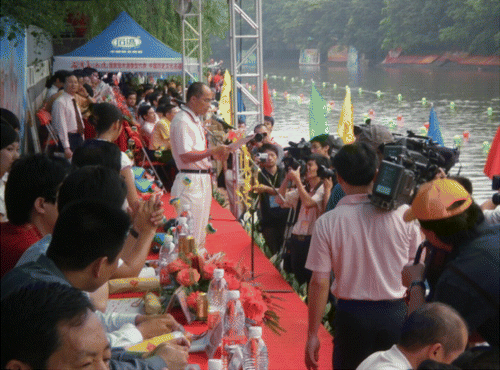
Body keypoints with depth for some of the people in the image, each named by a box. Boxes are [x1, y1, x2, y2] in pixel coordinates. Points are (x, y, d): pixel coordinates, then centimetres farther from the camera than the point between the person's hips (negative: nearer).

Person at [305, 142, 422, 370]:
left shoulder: (327, 223, -10)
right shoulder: (403, 214, -7)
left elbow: (319, 283, -7)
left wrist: (312, 335, 0)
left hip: (351, 315, -1)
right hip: (395, 314, 1)